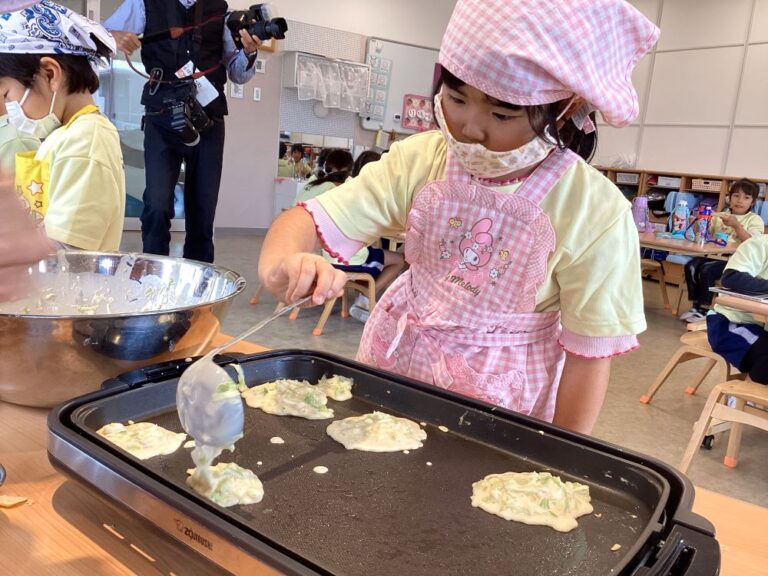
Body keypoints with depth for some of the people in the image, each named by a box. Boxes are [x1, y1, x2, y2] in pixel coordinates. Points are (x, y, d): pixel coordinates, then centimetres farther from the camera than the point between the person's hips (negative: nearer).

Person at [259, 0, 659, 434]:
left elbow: (590, 353, -14)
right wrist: (282, 262, -40)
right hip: (396, 365, 3)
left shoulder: (596, 214, -21)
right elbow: (314, 221, -17)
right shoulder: (420, 162, -13)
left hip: (504, 393, -2)